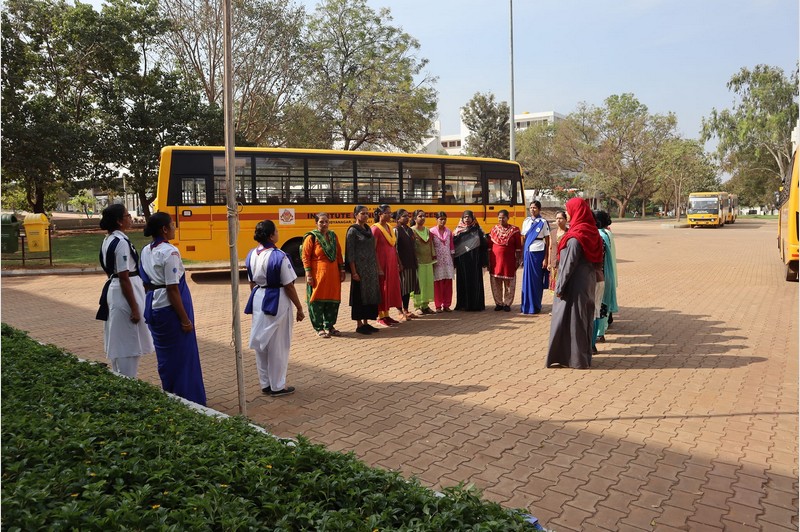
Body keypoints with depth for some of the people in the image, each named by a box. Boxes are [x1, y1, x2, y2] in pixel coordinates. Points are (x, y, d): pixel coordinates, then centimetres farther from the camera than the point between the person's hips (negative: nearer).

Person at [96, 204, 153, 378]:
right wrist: (134, 308, -18)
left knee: (118, 343, 18)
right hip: (124, 294, -10)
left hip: (113, 290, 10)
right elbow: (124, 278, -20)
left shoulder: (108, 240, 11)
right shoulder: (121, 242, -19)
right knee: (129, 345, -2)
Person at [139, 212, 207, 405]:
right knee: (183, 354, 2)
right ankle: (190, 400, 10)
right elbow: (173, 289, -20)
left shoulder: (146, 251, 8)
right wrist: (185, 319, -16)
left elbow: (146, 283, 13)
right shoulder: (170, 252, -18)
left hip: (153, 307, 9)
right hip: (170, 308, -9)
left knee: (164, 353, 18)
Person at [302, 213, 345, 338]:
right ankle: (319, 328, 10)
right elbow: (305, 256, -7)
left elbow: (339, 254, 15)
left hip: (333, 274, 6)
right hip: (318, 274, -6)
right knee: (318, 300, 0)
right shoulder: (311, 237, -6)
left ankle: (329, 326, 21)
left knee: (333, 300, 8)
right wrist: (308, 274, -13)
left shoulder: (333, 236, 11)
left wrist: (342, 271, 12)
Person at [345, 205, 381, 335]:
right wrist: (354, 272, -17)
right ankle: (359, 325, 7)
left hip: (371, 267, 7)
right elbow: (350, 253, -12)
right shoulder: (353, 230, -8)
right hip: (360, 268, -7)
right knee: (360, 295, -1)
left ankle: (366, 323, 18)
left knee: (371, 294, 9)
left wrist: (375, 267, 11)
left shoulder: (368, 229, 13)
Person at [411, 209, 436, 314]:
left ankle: (426, 304, 16)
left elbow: (431, 245, 16)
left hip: (428, 261, 6)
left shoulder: (427, 230, 12)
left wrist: (433, 258, 13)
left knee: (428, 282, 7)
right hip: (418, 261, -6)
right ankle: (418, 306, 4)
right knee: (418, 283, -4)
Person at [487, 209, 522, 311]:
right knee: (496, 283, 5)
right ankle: (498, 303, 16)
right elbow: (489, 246, 8)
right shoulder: (494, 229, 6)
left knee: (509, 283, 2)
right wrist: (488, 261, 5)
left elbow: (518, 247, 0)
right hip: (496, 260, 2)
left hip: (509, 260, -2)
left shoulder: (514, 230, -1)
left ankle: (507, 304, 12)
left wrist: (518, 260, -2)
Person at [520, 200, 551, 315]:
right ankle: (526, 305, 14)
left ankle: (536, 306, 11)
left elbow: (547, 241, -2)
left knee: (537, 280, 2)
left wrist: (546, 258, -8)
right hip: (527, 253, 4)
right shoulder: (526, 222, 11)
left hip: (538, 253, -4)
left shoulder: (543, 222, -2)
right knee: (526, 279, 5)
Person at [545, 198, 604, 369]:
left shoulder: (576, 236, -19)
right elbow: (595, 260, 13)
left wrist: (560, 286, -14)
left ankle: (575, 358, 8)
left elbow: (569, 264, -20)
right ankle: (584, 356, 25)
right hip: (588, 283, 9)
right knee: (584, 319, 15)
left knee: (570, 319, 1)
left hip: (574, 284, -8)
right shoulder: (591, 232, 6)